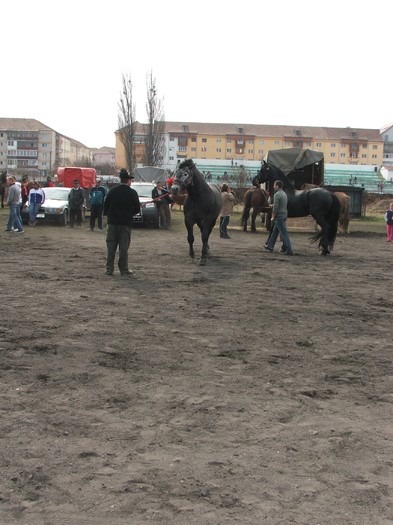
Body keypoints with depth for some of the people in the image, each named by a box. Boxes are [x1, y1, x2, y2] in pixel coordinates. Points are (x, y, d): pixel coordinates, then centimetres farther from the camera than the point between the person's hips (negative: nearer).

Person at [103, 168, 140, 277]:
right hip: (125, 223, -2)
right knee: (124, 247, 3)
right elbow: (137, 209, -2)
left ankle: (109, 269, 10)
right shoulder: (132, 193, -6)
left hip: (112, 222, 2)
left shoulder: (112, 191, -1)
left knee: (111, 246, 9)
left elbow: (105, 205, 1)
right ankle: (124, 270, 4)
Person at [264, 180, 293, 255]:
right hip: (284, 215, 10)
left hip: (279, 216, -9)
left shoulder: (277, 194, -17)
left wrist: (273, 217, -11)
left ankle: (289, 250, -9)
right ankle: (270, 246, 31)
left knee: (284, 233, -8)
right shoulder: (284, 194, 12)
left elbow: (275, 207, -20)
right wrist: (273, 205, 27)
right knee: (275, 231, 20)